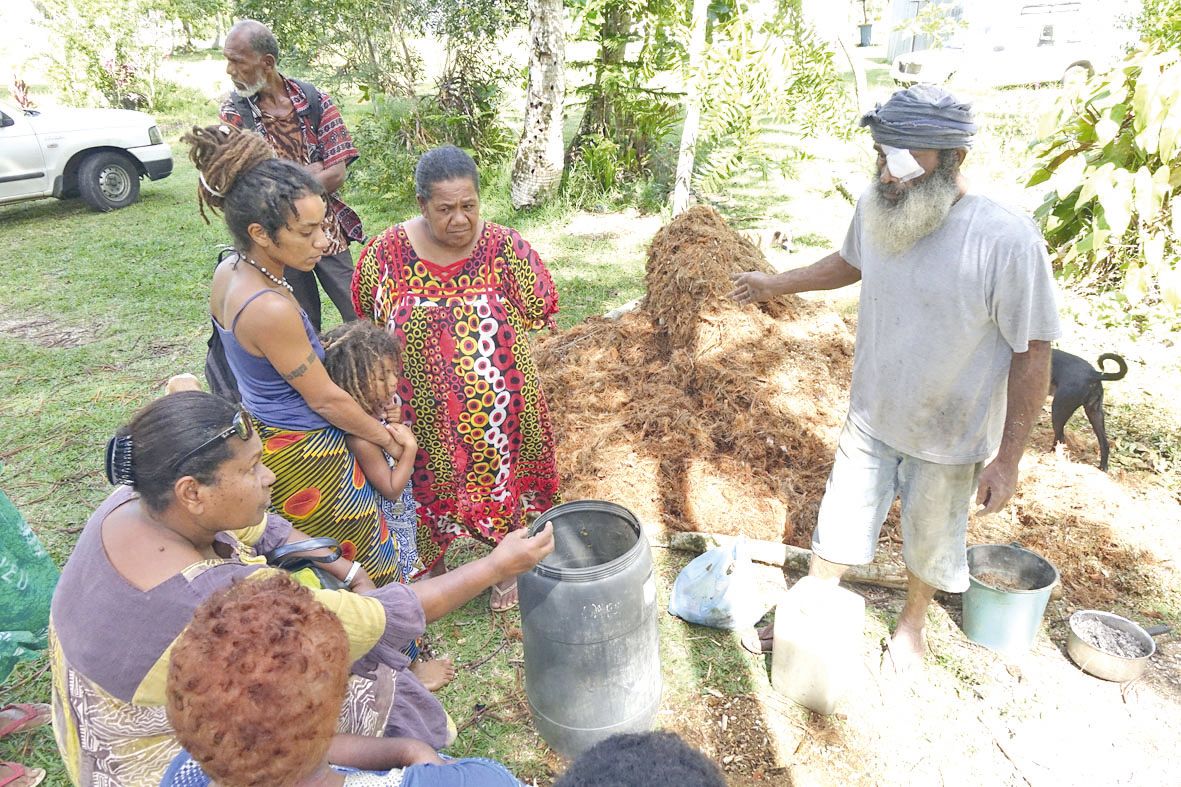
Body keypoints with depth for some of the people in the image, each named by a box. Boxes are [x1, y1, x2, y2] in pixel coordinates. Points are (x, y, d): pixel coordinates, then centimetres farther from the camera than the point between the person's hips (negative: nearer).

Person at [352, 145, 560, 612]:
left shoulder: (504, 247, -13)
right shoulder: (388, 251, -11)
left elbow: (539, 313, -4)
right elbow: (369, 327, -1)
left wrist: (487, 333, -9)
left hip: (496, 407, 0)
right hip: (424, 410, 1)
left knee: (502, 484, 18)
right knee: (430, 488, 19)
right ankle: (434, 569, 46)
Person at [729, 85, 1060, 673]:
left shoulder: (1007, 239, -27)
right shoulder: (874, 209, -11)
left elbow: (1032, 353, -19)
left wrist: (1007, 458, -15)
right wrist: (776, 284, 14)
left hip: (950, 437, -3)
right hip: (870, 418, 4)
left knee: (929, 543, 21)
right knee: (839, 526, 18)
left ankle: (911, 623, 50)